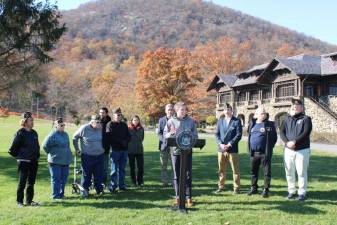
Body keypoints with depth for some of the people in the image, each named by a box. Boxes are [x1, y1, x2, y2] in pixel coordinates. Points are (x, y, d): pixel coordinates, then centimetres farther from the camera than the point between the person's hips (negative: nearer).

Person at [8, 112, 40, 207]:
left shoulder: (34, 133, 8)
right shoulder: (20, 133, -11)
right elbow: (13, 148, -8)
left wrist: (36, 156, 12)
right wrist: (19, 156, 2)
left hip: (34, 162, 6)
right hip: (23, 162, -6)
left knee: (31, 182, 11)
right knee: (22, 182, 1)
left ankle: (29, 200, 20)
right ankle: (19, 201, 13)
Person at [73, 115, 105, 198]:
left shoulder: (100, 129, 1)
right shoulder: (84, 129, -10)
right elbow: (75, 137, 3)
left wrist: (103, 148, 17)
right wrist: (77, 149, 3)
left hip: (99, 156, 3)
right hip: (87, 156, -3)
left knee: (99, 174, 5)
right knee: (86, 174, 4)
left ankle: (99, 189, 18)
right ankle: (85, 189, 19)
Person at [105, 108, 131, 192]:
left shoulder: (124, 125, 16)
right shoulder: (110, 124, 0)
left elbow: (129, 136, 14)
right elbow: (109, 137, -11)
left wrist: (125, 141, -8)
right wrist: (121, 141, -13)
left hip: (124, 150, 5)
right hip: (115, 150, -5)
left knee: (122, 169, 10)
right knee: (114, 170, -2)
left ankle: (122, 185, 16)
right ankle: (113, 186, 4)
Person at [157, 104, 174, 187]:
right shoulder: (161, 120, 8)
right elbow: (159, 133, 3)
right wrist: (165, 139, -13)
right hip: (164, 145, 2)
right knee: (163, 165, 6)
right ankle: (164, 182, 14)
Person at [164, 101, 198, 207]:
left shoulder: (191, 121, 5)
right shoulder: (171, 121, 3)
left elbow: (195, 135, 7)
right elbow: (165, 134, 3)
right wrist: (171, 133, -17)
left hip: (187, 150, 0)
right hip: (175, 150, 0)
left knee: (188, 174, 2)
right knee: (176, 175, 7)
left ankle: (189, 197, 9)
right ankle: (178, 196, 16)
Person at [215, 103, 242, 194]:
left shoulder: (237, 121, -2)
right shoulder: (220, 121, 8)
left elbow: (239, 135, -7)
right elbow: (217, 134, 7)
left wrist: (229, 144, -14)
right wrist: (220, 144, -10)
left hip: (232, 149, -3)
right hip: (221, 149, 3)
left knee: (235, 170, 2)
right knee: (221, 169, 11)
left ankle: (236, 188, 10)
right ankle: (221, 186, 22)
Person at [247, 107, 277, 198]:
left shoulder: (270, 124, -2)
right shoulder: (252, 124, 10)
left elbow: (274, 137, -1)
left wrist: (269, 148, -6)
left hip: (265, 153, -4)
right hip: (253, 153, 4)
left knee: (267, 172, 1)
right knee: (253, 171, 13)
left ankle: (266, 189, 9)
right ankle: (253, 188, 26)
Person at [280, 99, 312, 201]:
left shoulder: (306, 119, -2)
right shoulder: (287, 119, 11)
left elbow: (306, 133, -15)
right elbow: (282, 132, 2)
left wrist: (294, 141, -23)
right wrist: (287, 142, -15)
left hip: (302, 150, -4)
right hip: (288, 149, 4)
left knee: (302, 172, 0)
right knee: (289, 172, 9)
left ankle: (302, 192, 11)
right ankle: (291, 191, 22)